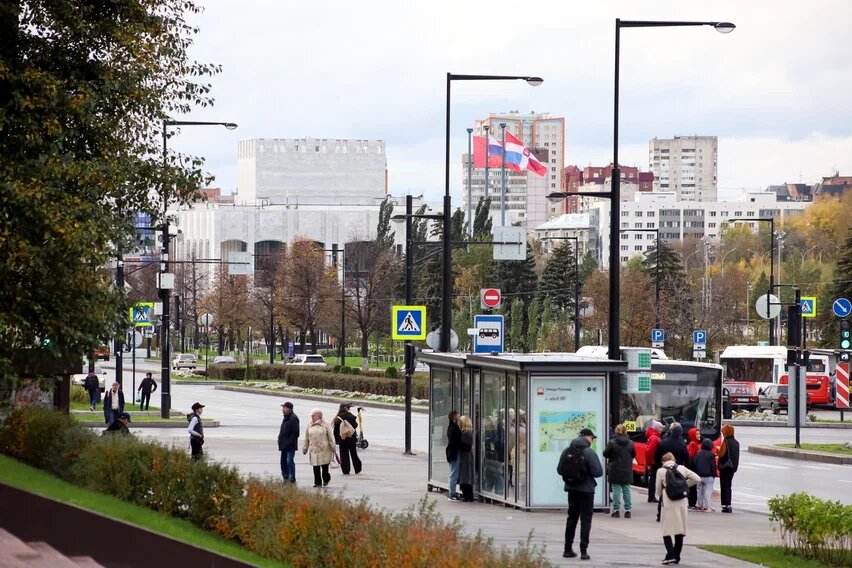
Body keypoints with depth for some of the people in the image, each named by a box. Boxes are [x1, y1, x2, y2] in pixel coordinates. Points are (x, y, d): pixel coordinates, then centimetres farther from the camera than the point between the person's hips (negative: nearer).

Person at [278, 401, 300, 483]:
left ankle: (292, 478, -5)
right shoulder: (286, 418, 16)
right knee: (283, 461, 12)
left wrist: (290, 442, -19)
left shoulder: (293, 418, -14)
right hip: (284, 445, 10)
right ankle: (285, 477, 19)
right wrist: (280, 440, 14)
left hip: (290, 446, -10)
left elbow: (295, 433, -18)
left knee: (290, 461, -10)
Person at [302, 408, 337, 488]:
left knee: (324, 467, -1)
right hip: (314, 450, 3)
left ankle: (326, 480, 23)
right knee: (316, 468, -1)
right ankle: (317, 482, 6)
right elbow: (306, 439, 16)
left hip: (324, 450, -3)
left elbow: (331, 438, 0)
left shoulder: (325, 425, -1)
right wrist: (304, 448, 15)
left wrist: (333, 449, -2)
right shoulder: (309, 426, 9)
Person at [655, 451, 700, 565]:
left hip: (668, 503, -3)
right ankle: (677, 557, 13)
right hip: (682, 502, 3)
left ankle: (670, 555, -15)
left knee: (667, 530, 1)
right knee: (680, 530, 12)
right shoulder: (682, 468, 7)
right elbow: (697, 479, 6)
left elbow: (658, 490, 3)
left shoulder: (661, 471, -1)